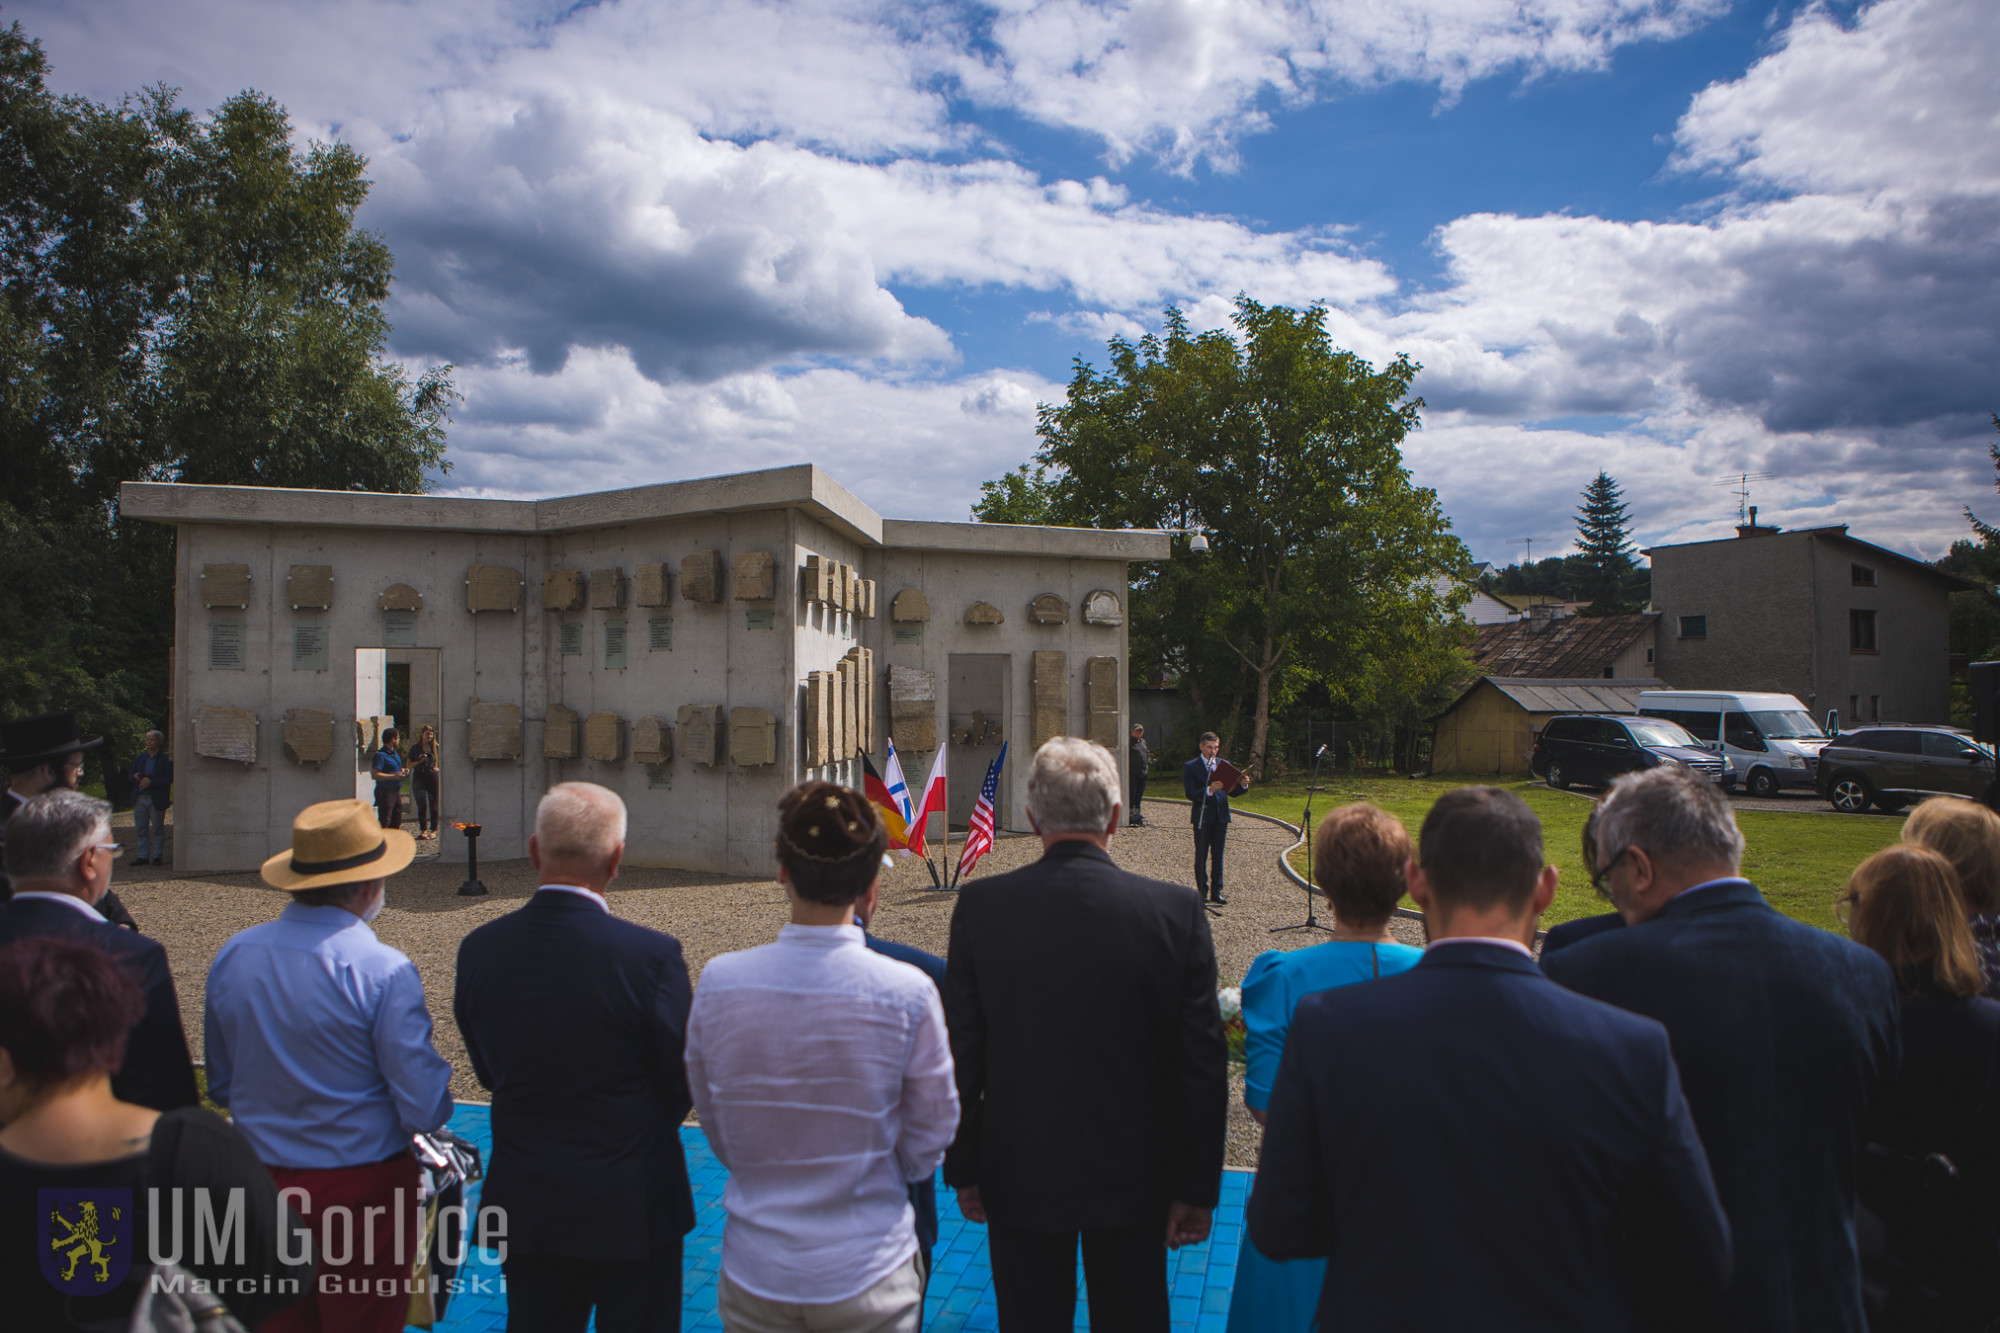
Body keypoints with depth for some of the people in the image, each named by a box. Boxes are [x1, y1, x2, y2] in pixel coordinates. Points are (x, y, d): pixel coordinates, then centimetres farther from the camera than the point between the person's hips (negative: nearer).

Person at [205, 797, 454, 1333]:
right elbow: (426, 1110, -19)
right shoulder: (383, 971, -22)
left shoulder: (232, 955, -4)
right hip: (362, 1187, -5)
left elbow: (220, 1086, 9)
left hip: (259, 1184, 5)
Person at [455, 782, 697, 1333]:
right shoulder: (652, 955, -22)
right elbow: (683, 1081, -10)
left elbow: (488, 1071, 4)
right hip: (630, 1206, -4)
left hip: (523, 1205, 4)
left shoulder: (478, 950, -9)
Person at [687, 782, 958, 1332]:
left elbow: (717, 1131, 2)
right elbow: (926, 1149, -6)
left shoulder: (718, 982, -13)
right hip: (870, 1284, -2)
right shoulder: (908, 992, -19)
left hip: (754, 1278, 2)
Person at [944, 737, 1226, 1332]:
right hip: (1133, 1180, 0)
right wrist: (1197, 1189, 2)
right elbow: (1203, 1064, -9)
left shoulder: (980, 907, -13)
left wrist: (964, 1172, 6)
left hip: (1019, 1177, 0)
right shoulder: (1177, 911, -14)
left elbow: (960, 1055, -6)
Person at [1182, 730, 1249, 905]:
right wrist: (1209, 790, -27)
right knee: (1201, 856, 4)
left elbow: (1231, 792, 11)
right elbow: (1190, 794, -12)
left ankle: (1216, 892, 13)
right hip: (1202, 817, -4)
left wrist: (1243, 785, -9)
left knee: (1218, 856, 7)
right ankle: (1202, 892, 12)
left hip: (1221, 816, 4)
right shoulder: (1190, 767, -3)